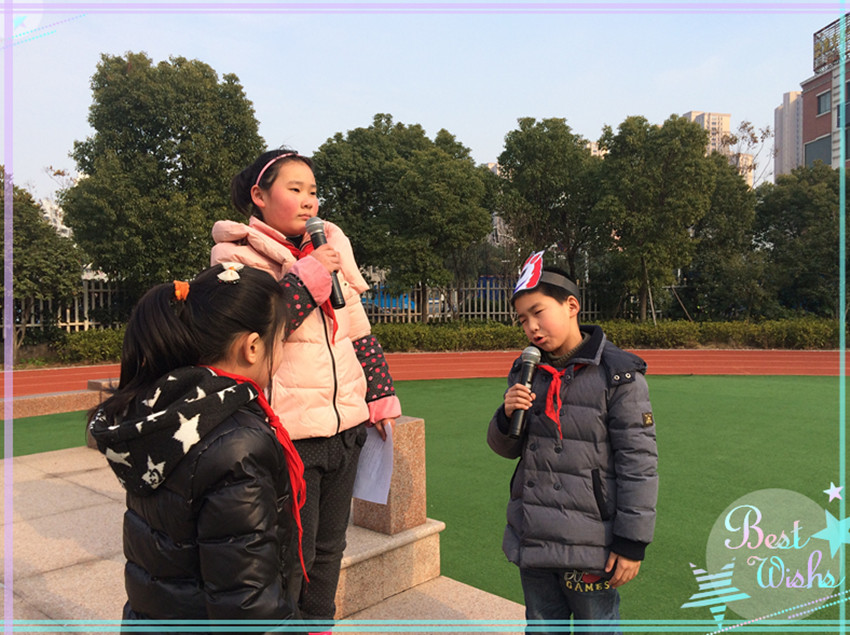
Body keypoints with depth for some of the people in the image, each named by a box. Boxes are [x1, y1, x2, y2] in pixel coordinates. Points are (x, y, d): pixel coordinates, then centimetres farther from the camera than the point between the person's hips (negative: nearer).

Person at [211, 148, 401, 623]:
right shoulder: (237, 257, -5)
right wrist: (309, 276, -20)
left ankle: (321, 621, 40)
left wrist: (381, 397, 13)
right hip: (289, 434, -6)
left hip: (345, 425, 6)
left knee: (329, 546, 20)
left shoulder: (332, 247, 12)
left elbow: (361, 332, 15)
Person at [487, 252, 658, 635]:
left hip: (589, 545, -5)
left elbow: (639, 463, -12)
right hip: (531, 539, 6)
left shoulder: (618, 373, -12)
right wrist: (507, 417, -10)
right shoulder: (525, 372, 6)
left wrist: (632, 542, -11)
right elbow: (506, 448, 12)